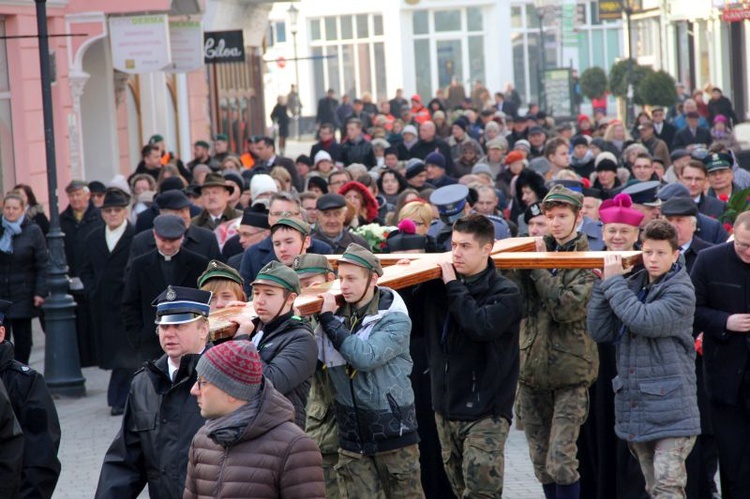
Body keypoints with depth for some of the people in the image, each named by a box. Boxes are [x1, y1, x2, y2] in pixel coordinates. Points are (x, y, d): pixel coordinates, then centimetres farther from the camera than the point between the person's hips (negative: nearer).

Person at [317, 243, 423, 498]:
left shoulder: (395, 320, -9)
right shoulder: (337, 316, 5)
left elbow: (365, 357, -24)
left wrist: (328, 319, -18)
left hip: (393, 432, -4)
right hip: (352, 437, 4)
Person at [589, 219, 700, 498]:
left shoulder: (680, 292, -8)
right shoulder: (632, 287, 11)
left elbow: (644, 321, -24)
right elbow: (600, 332, 4)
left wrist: (614, 282, -14)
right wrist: (604, 285, -6)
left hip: (670, 408, -7)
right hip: (635, 409, 7)